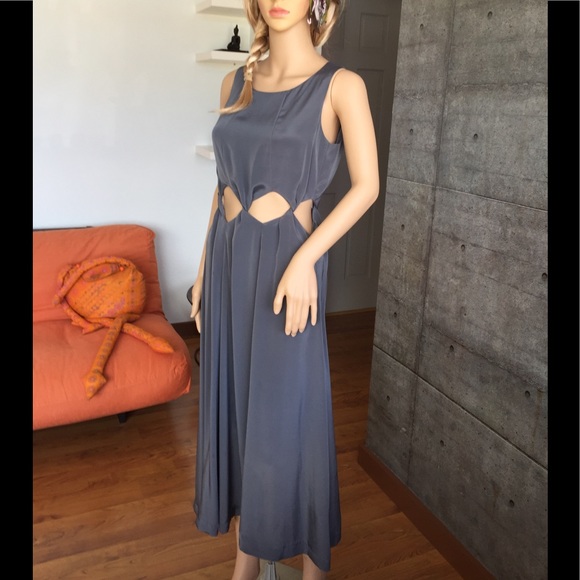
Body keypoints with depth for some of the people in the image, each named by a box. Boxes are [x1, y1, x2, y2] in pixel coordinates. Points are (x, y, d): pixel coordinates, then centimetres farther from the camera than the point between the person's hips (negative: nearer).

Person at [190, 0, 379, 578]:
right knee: (233, 404, 12)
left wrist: (304, 260, -19)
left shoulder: (340, 85, -5)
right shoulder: (236, 82, 11)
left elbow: (366, 186, -9)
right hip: (228, 258, 6)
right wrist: (204, 268, 12)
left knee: (286, 411, 3)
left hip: (284, 259, -5)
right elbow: (225, 182, 13)